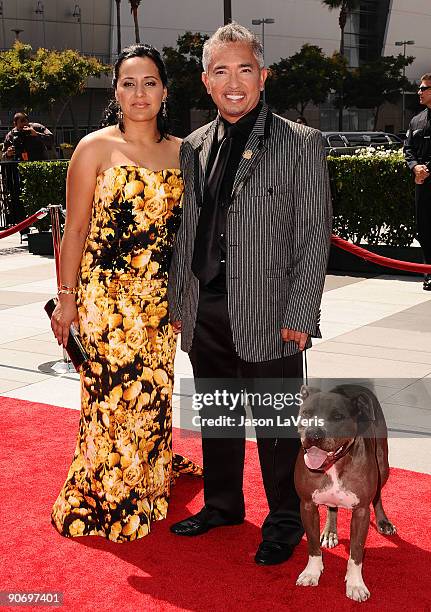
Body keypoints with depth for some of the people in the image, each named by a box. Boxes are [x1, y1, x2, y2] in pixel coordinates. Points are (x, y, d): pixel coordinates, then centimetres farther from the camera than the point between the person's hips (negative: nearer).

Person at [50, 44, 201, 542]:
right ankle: (104, 500, 18)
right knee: (111, 394, 0)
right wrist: (66, 297, -8)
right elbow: (76, 229, -4)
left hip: (161, 298, 4)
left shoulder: (180, 152, 8)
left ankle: (149, 489, 33)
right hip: (106, 296, -4)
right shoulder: (96, 148, -4)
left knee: (153, 393, 13)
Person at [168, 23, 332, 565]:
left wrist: (299, 316, -13)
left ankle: (285, 520, 27)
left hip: (268, 316, -5)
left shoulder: (301, 143, -5)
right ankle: (222, 504, 38)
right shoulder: (194, 147, 10)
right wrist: (177, 301, 11)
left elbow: (314, 236, -8)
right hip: (205, 313, 5)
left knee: (276, 425, 7)